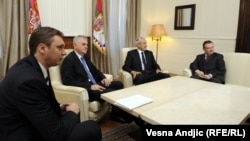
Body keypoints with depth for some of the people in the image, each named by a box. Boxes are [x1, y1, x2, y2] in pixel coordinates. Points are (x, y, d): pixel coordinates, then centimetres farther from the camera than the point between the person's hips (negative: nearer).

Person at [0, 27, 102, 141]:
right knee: (92, 128, -17)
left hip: (27, 128, 9)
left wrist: (59, 108, -1)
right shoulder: (28, 80, -29)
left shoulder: (32, 66, -1)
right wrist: (72, 112, -9)